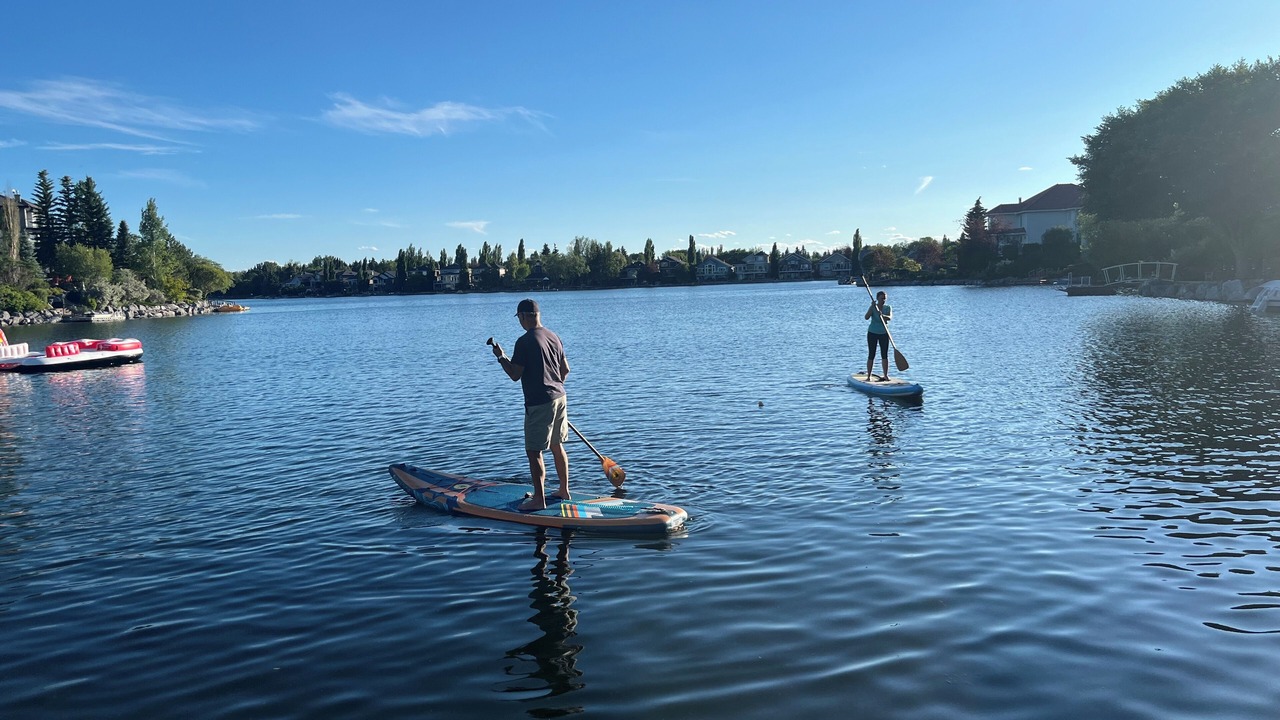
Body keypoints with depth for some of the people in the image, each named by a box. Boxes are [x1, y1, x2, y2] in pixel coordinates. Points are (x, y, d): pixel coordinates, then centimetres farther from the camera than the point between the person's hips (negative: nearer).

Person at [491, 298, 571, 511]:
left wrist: (501, 357, 2)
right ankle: (564, 491, 26)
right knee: (557, 446, 18)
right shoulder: (554, 337, 7)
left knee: (534, 451, 0)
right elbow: (565, 370, 14)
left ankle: (539, 499, 2)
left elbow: (515, 375, -14)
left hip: (539, 403, -8)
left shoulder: (524, 342, -16)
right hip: (559, 398, 8)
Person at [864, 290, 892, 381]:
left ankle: (886, 375, 7)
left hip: (884, 333, 2)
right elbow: (866, 317, -21)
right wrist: (872, 307, -31)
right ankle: (869, 376, 3)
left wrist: (883, 315, -38)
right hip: (872, 333, -2)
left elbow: (890, 318, -18)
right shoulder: (873, 307, -5)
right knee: (871, 355, -1)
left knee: (885, 355, 2)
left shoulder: (888, 308, 2)